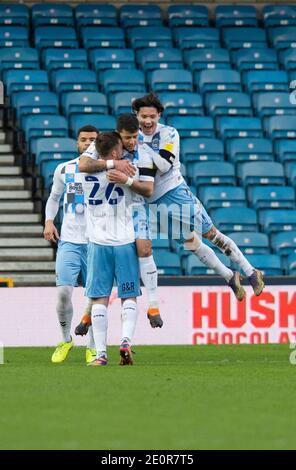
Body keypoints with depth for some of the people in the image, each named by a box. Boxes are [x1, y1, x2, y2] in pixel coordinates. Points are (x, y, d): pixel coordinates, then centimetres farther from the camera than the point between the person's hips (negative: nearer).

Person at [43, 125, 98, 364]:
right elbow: (54, 197, 21)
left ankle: (92, 348, 12)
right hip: (69, 241, 1)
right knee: (64, 292, -11)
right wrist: (49, 221, 7)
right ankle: (66, 340, 11)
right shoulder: (64, 170, 7)